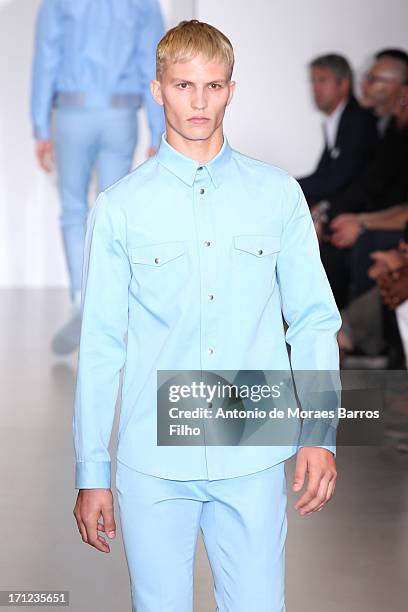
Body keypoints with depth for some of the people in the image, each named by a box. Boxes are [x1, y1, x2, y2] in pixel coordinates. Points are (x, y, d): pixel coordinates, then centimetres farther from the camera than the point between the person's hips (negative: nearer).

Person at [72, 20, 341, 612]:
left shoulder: (278, 194, 4)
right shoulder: (120, 207, 2)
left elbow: (314, 321, 7)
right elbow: (99, 345, 3)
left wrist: (321, 433, -2)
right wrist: (92, 473, 3)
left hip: (254, 459, 1)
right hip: (152, 464, 0)